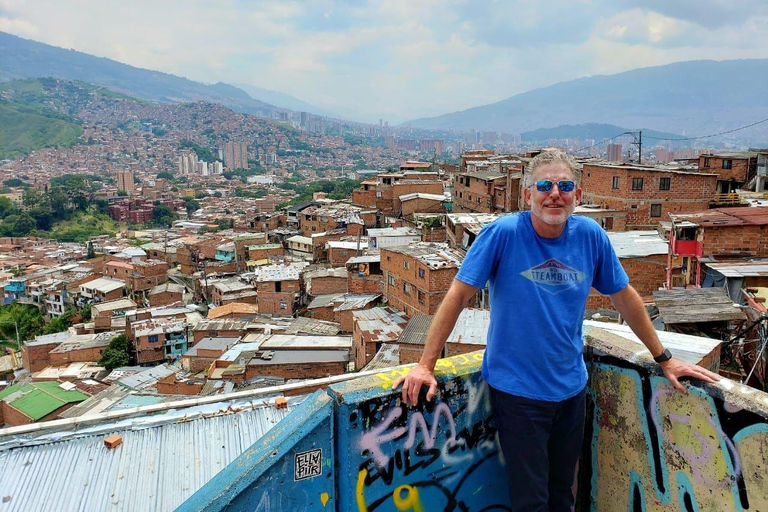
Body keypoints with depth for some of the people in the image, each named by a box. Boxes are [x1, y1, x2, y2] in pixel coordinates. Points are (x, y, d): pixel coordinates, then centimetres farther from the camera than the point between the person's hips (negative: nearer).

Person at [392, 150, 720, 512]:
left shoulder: (590, 236, -3)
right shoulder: (503, 233, -15)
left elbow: (625, 298, 8)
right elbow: (459, 295, -14)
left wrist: (664, 359, 13)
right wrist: (425, 365, -16)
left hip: (570, 387, 4)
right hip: (516, 390, -4)